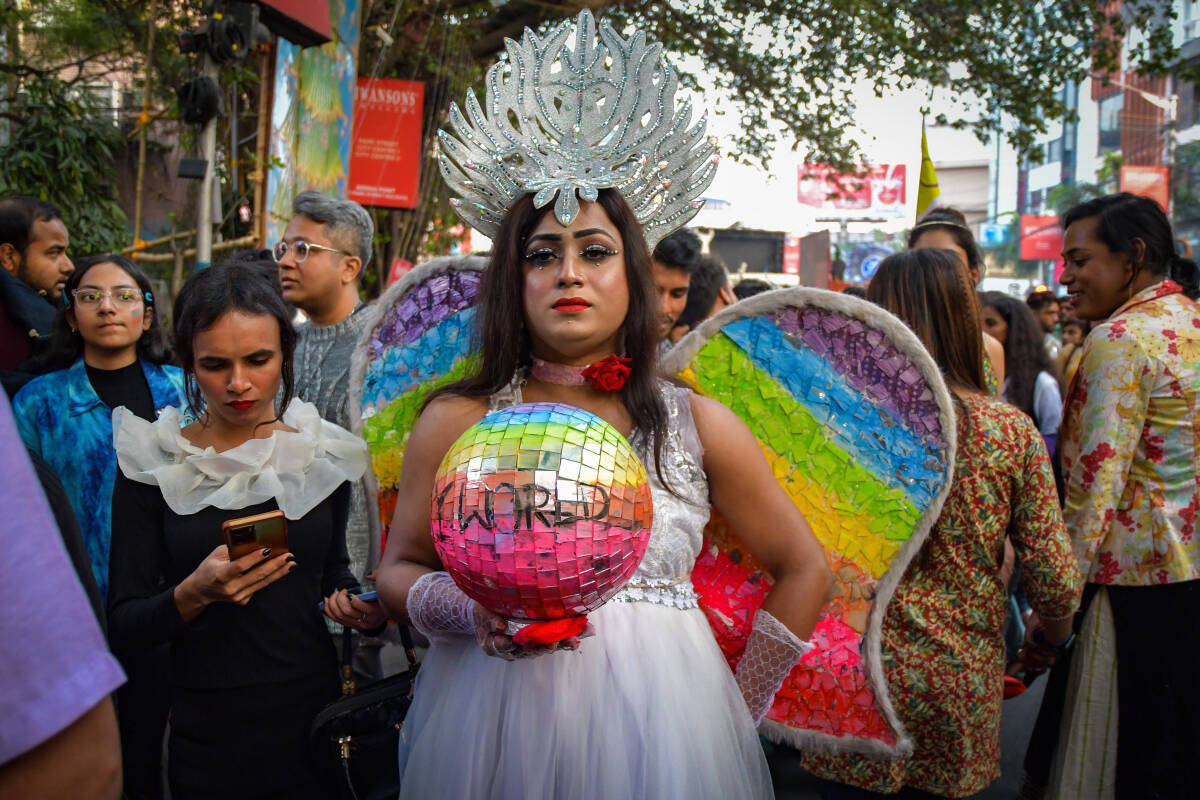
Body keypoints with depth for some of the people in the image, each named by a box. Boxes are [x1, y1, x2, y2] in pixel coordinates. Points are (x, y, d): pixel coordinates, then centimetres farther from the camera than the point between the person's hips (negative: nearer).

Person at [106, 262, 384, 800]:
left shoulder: (323, 453, -1)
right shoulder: (153, 465, -8)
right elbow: (123, 628, -7)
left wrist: (359, 605, -6)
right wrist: (194, 594, -25)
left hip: (314, 715, 2)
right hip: (206, 731, -2)